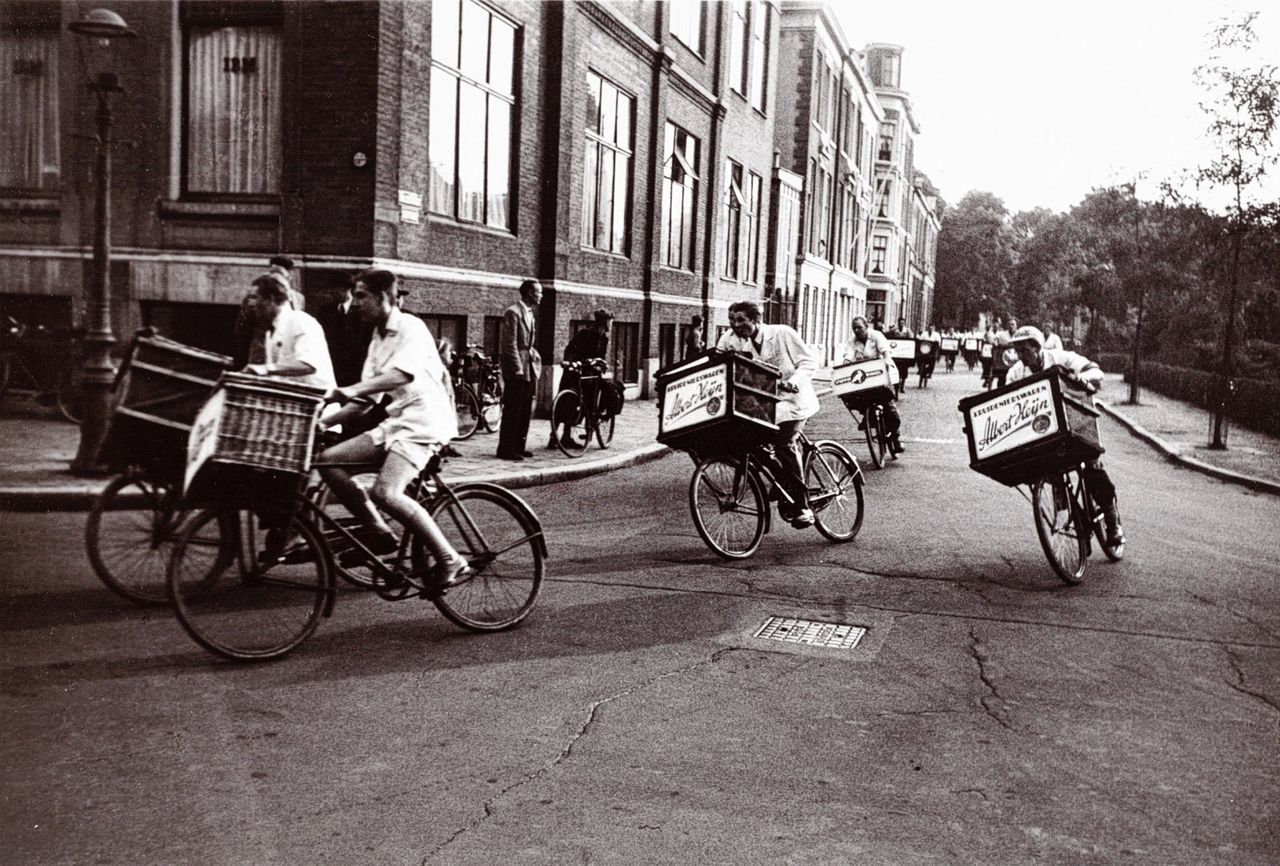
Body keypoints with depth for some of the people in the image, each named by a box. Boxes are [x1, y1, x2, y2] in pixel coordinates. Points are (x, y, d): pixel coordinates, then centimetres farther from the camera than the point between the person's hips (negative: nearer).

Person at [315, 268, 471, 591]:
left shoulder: (411, 327, -8)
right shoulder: (377, 340, 19)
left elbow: (403, 374, -27)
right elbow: (366, 398, 17)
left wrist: (352, 390, -38)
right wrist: (325, 421, 7)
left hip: (424, 421, -9)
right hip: (395, 420, 9)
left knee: (385, 492, -27)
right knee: (329, 460, -5)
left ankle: (450, 561, -16)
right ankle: (377, 533, 5)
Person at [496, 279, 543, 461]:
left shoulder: (531, 312, 16)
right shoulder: (513, 312, -12)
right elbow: (510, 343, -16)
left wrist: (534, 355, 10)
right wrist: (518, 368, -19)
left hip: (528, 366, 9)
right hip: (516, 366, -9)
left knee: (525, 410, 11)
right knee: (512, 410, -6)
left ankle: (518, 446, 18)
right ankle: (505, 449, -1)